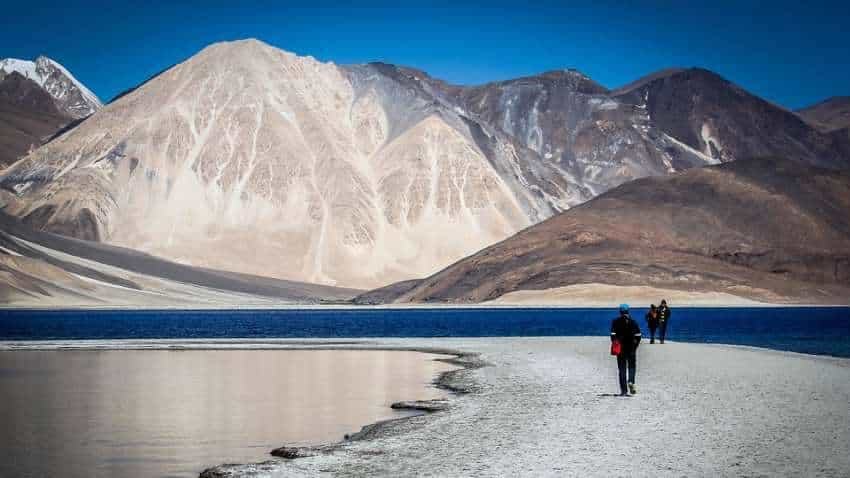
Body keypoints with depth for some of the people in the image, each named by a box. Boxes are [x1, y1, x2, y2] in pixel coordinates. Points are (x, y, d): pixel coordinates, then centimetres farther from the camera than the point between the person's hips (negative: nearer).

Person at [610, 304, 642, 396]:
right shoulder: (633, 322, 0)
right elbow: (638, 336, -2)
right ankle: (631, 382, -15)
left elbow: (613, 335, -6)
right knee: (632, 366, 13)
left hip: (620, 349, 0)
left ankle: (624, 391, 2)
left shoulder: (616, 322, -1)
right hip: (631, 349, 0)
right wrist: (635, 345, 9)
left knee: (622, 369, 5)